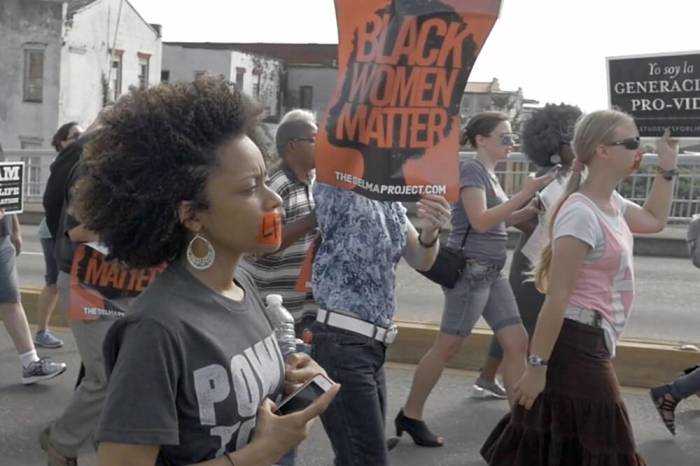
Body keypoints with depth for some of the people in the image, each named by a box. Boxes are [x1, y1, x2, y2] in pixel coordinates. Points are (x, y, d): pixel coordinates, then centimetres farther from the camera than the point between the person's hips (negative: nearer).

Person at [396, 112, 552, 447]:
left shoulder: (489, 174, 15)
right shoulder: (471, 170, -12)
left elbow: (501, 220, 19)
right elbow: (480, 221, -22)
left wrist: (537, 207, 5)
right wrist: (524, 194, -21)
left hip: (491, 272, 9)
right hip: (470, 270, -9)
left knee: (517, 343, 4)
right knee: (447, 347, -1)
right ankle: (410, 415, 13)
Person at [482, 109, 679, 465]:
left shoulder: (611, 203, 8)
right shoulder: (582, 213, -22)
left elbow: (654, 220, 30)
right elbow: (556, 297, -23)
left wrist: (667, 167, 20)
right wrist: (537, 367, -22)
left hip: (591, 344, 10)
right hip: (576, 345, -10)